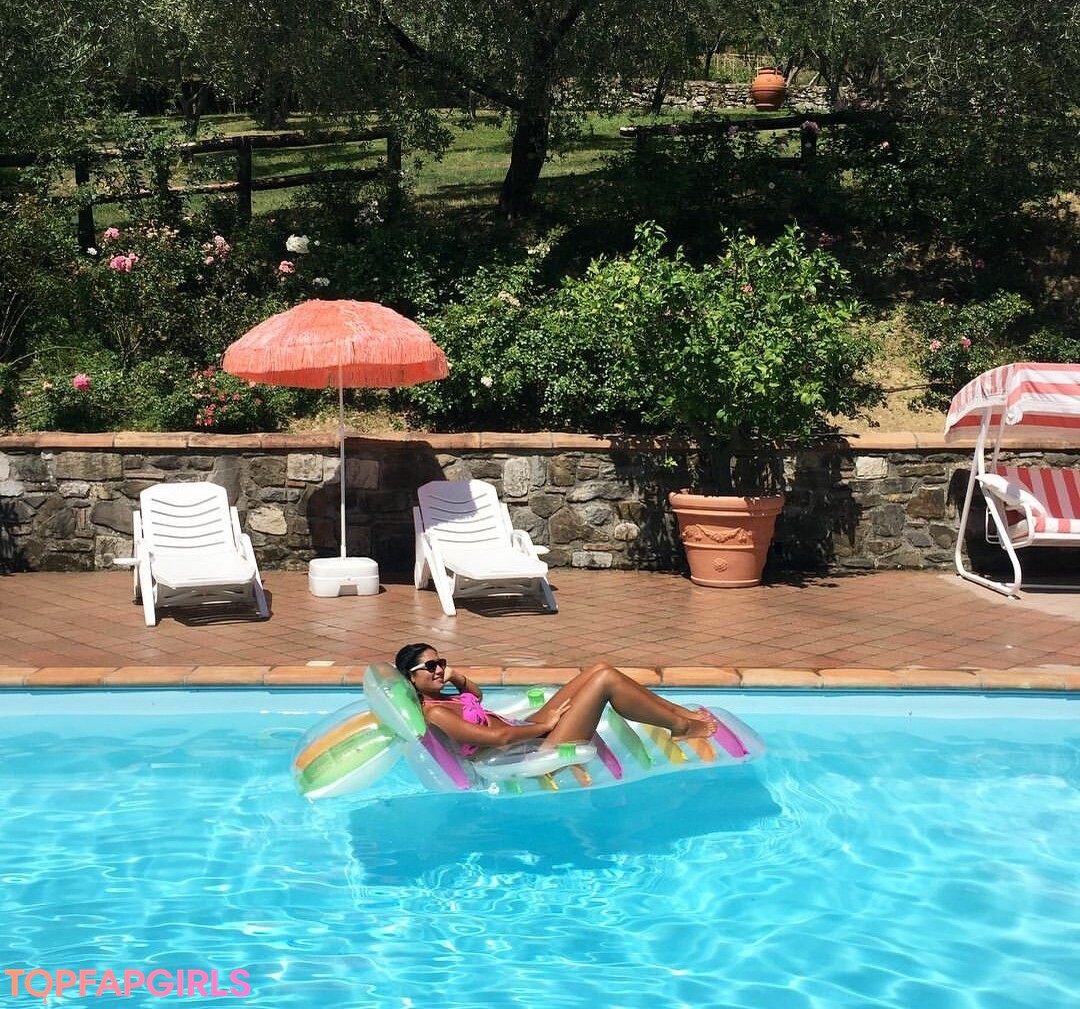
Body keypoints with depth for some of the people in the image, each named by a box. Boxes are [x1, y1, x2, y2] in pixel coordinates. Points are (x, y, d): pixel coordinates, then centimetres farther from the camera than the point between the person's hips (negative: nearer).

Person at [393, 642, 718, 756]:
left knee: (600, 669, 5)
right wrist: (545, 724, -15)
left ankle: (677, 711, 12)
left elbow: (477, 694, 30)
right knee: (606, 679, -16)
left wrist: (457, 677, 9)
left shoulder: (439, 699, 10)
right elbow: (499, 737, -25)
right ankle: (682, 728, 0)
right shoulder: (435, 714, -20)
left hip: (531, 733, 11)